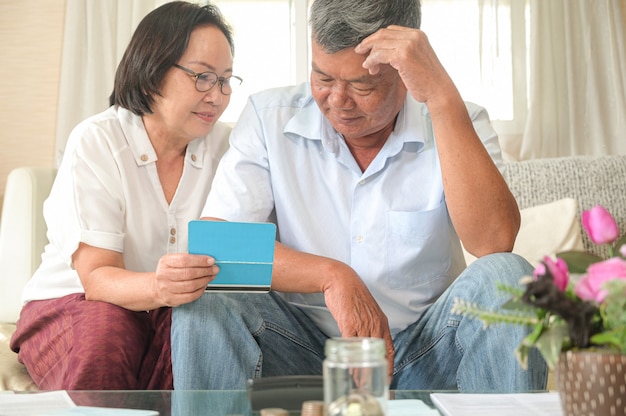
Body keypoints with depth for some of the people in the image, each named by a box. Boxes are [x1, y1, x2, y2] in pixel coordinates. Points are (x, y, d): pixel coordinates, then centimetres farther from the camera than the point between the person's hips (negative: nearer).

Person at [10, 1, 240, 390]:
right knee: (103, 334, -35)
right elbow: (97, 277, -19)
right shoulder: (96, 142, -11)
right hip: (74, 302, -2)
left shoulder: (222, 145, 1)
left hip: (177, 311, 3)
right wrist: (156, 287, -41)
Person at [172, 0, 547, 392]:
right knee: (202, 301, -26)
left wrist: (441, 95, -28)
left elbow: (494, 241, -24)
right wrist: (331, 275, -24)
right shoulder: (270, 117, -3)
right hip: (303, 344, 0)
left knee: (504, 277, -27)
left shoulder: (457, 125, -5)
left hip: (425, 351, 1)